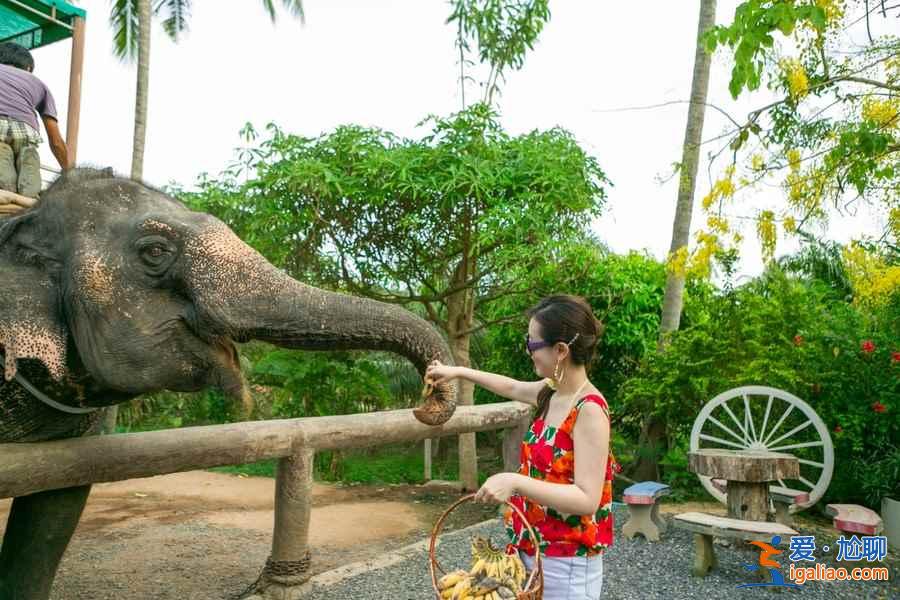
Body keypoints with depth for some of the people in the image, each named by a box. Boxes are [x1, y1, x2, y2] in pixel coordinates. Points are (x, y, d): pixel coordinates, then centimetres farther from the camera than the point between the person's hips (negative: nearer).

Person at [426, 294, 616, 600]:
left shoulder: (590, 410, -23)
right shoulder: (551, 392, 0)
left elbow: (587, 499, -26)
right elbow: (512, 387, 22)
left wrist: (515, 482, -32)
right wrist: (457, 371, 27)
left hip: (565, 562, -7)